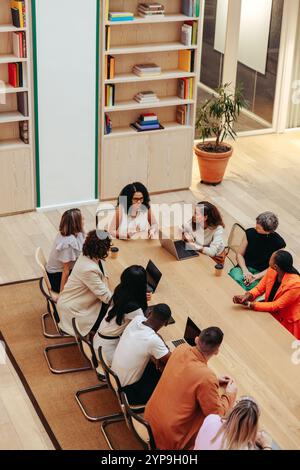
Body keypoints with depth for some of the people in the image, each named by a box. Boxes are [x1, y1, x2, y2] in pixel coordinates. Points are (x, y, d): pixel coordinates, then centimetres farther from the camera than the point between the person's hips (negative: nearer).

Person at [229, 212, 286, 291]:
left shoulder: (278, 243, -7)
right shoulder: (251, 233, 0)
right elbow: (240, 254, 8)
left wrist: (256, 276, -15)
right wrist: (245, 271, -10)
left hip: (261, 274, -2)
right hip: (244, 267, 2)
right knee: (236, 279, -34)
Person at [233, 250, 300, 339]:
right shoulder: (272, 271, -12)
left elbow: (276, 306, -25)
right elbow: (259, 288, 0)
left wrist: (249, 304, -28)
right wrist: (247, 296, -22)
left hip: (285, 324, -6)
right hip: (270, 314, 6)